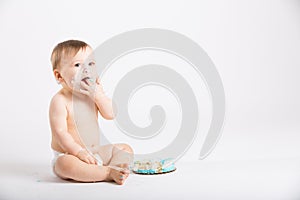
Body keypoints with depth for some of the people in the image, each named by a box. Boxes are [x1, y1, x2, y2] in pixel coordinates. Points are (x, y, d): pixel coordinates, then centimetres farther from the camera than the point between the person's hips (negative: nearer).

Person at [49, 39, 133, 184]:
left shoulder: (96, 92, 3)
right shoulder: (60, 101, -17)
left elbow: (110, 114, -7)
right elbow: (60, 133, -21)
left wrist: (98, 95, -21)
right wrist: (79, 152, -28)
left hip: (95, 152, 7)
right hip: (68, 155, -7)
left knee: (126, 149, 2)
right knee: (65, 164, -39)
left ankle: (114, 167, -27)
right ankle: (109, 173, -34)